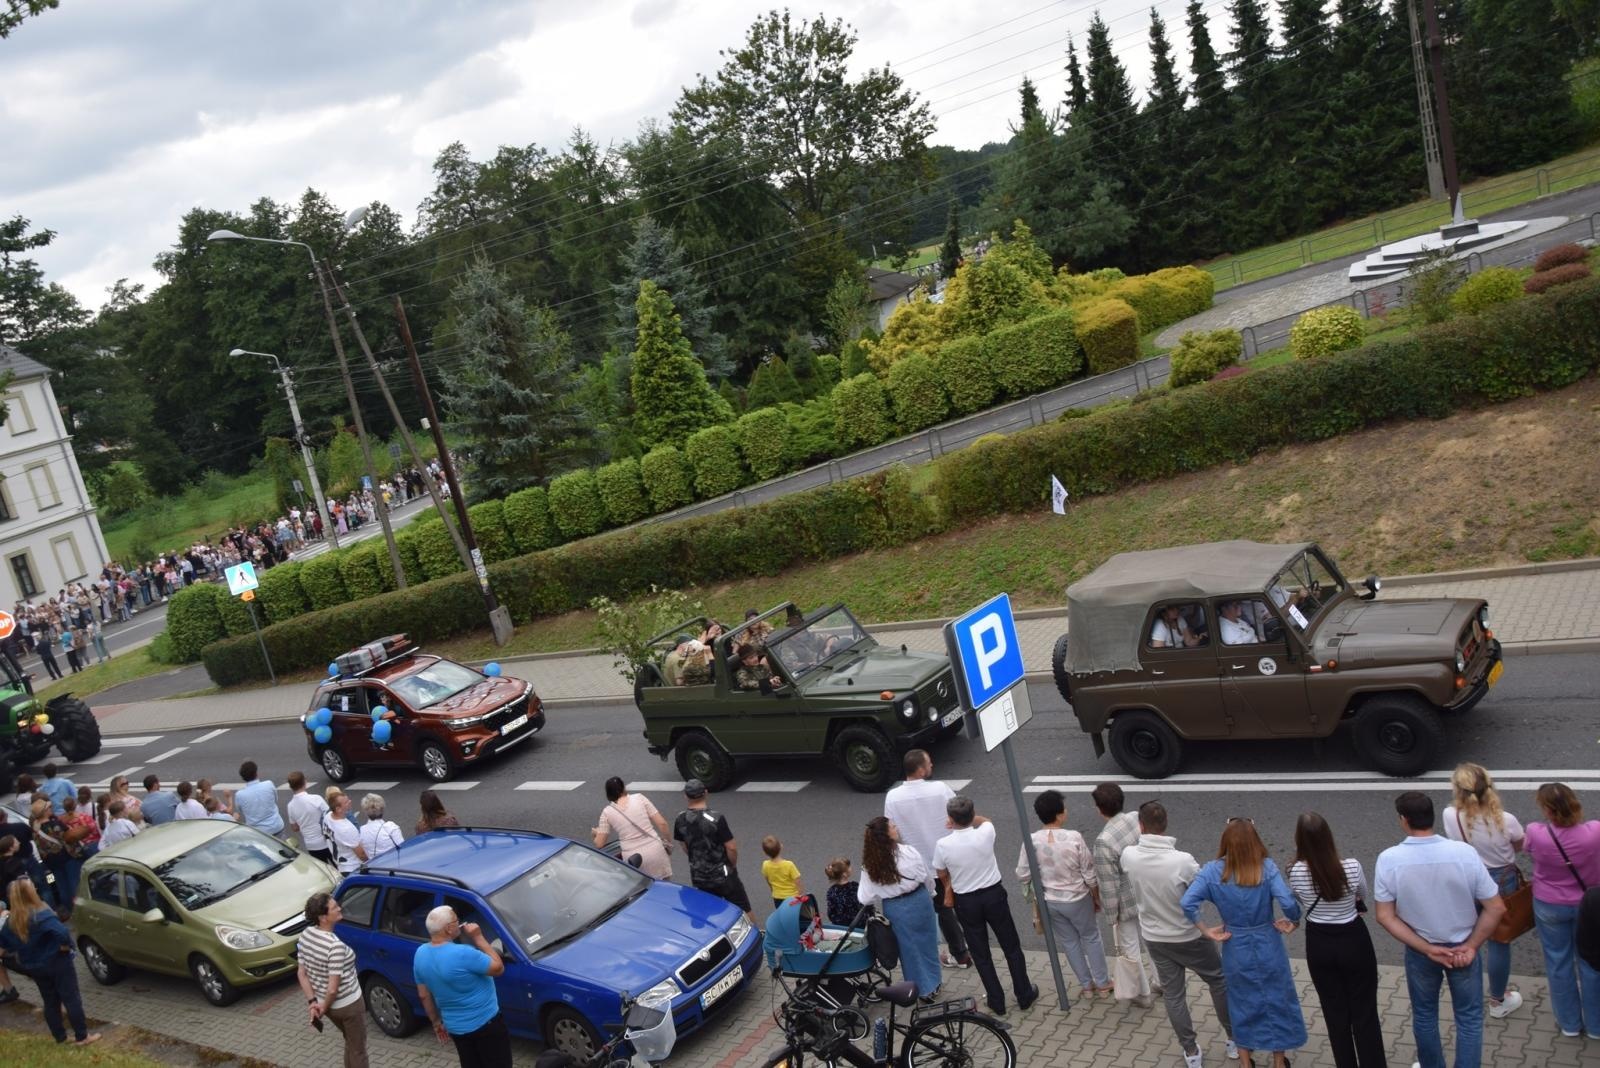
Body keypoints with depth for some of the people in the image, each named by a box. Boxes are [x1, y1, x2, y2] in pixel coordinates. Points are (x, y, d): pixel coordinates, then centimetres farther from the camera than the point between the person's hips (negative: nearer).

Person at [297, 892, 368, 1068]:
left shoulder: (306, 935, -8)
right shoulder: (335, 945, -32)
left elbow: (301, 973, -1)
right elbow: (333, 988, -28)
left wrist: (312, 1002, 0)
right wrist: (324, 1007, -10)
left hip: (328, 1004, 7)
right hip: (348, 1004, -7)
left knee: (350, 1043, 29)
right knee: (358, 1050, 14)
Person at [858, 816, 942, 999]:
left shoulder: (869, 865, -14)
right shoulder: (908, 851, -21)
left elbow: (865, 898, -9)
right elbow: (924, 876, -7)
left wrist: (880, 906, 10)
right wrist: (929, 895, 13)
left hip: (894, 909, 1)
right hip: (918, 901, -1)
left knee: (909, 948, 18)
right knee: (926, 943, 20)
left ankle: (922, 989, 30)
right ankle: (933, 984, 36)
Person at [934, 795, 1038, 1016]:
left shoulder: (943, 845, -21)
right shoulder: (985, 833, -20)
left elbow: (942, 874, -1)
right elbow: (984, 820, 8)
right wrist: (969, 818, 11)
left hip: (965, 901, -1)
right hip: (994, 894, 1)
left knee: (980, 954, 15)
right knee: (1011, 947, 18)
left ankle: (997, 1002, 24)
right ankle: (1024, 996, 29)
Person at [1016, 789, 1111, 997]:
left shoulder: (1031, 841, -16)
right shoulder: (1074, 838, -23)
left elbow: (1023, 874, -7)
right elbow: (1089, 874, -13)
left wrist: (1035, 896, 13)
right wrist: (1097, 897, 3)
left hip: (1049, 901, 2)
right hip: (1077, 899, -2)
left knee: (1069, 942, 21)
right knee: (1091, 938, 21)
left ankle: (1086, 984, 34)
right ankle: (1102, 983, 33)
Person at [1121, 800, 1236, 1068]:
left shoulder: (1129, 856, -18)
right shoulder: (1182, 861, -30)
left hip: (1154, 938, 3)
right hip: (1189, 937, -3)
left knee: (1173, 995, 18)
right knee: (1219, 981, 22)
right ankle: (1234, 1040, 36)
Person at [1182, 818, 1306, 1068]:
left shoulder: (1213, 871, -14)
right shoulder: (1266, 867, -18)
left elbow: (1188, 903, -22)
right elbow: (1288, 903, -28)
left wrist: (1206, 931, -10)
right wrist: (1293, 923, -7)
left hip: (1236, 951, 1)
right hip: (1268, 948, -1)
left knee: (1243, 1005, 21)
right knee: (1277, 1002, 20)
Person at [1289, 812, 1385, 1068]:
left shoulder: (1296, 872, -20)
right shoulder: (1352, 867, -20)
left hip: (1318, 944, 1)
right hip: (1354, 941, -1)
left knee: (1335, 1013, 18)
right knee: (1365, 1012, 14)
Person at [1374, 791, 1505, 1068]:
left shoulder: (1388, 859, -20)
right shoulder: (1464, 852, -21)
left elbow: (1385, 916, -15)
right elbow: (1496, 908, -15)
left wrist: (1426, 948, -10)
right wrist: (1471, 946, -7)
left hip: (1419, 951, 1)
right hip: (1462, 948, -1)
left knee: (1424, 1015, 23)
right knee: (1469, 1019, 18)